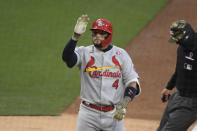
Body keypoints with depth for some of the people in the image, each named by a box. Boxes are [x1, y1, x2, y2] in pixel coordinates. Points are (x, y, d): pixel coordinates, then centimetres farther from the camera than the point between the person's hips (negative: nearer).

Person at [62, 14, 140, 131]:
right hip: (89, 113, -1)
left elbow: (132, 82, -1)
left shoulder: (121, 54, 4)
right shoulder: (84, 52, 0)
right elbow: (67, 57, -21)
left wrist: (123, 105, -15)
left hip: (114, 114, 1)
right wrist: (76, 36, -34)